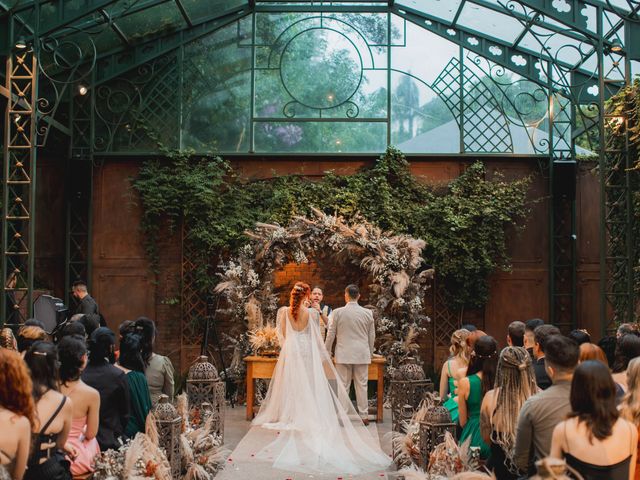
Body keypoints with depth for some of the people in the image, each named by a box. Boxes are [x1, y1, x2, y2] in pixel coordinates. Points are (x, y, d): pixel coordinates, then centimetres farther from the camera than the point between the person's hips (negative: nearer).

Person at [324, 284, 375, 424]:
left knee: (343, 386, 5)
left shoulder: (337, 312, -6)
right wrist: (370, 353, 19)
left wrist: (327, 352, 11)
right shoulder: (368, 313, -1)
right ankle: (364, 416, 11)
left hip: (343, 354, -1)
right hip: (362, 355, 2)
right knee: (361, 385, 7)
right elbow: (372, 336, 7)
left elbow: (331, 335, -1)